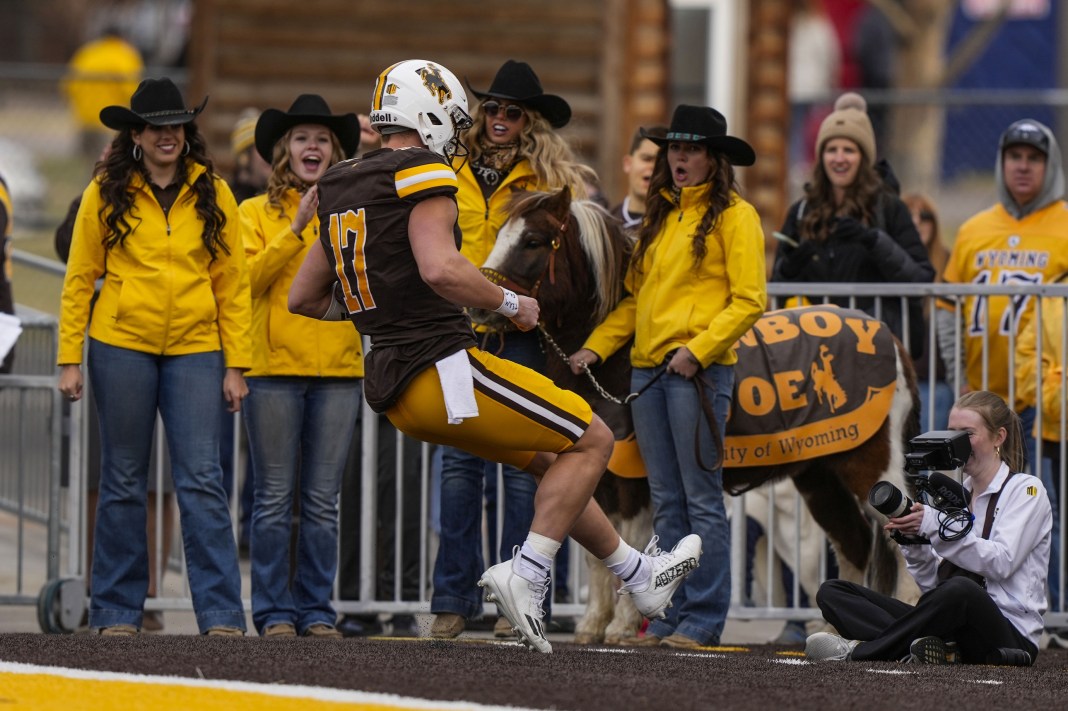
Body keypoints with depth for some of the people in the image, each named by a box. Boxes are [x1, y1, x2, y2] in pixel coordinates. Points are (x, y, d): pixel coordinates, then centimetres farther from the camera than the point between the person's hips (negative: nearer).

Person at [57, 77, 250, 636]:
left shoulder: (212, 194, 5)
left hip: (195, 350, 0)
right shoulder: (105, 195, 2)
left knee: (202, 480, -6)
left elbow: (232, 284, 6)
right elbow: (79, 280, 4)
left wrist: (235, 364, 1)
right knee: (123, 481, 6)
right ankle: (117, 611, 13)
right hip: (121, 347, 0)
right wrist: (70, 359, -1)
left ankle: (221, 614, -8)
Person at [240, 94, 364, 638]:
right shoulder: (257, 213, 7)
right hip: (273, 368, -2)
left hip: (339, 370, 2)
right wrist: (296, 228, -14)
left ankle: (317, 611, 7)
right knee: (275, 500, -2)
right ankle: (275, 611, 2)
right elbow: (249, 278, -8)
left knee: (323, 502, 3)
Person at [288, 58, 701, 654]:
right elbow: (440, 270, -27)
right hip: (444, 371, -9)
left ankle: (639, 573, 32)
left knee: (549, 459, 23)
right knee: (591, 441, 2)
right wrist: (511, 304, -12)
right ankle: (526, 576, -9)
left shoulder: (342, 189, 15)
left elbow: (304, 299, 19)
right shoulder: (423, 174, -11)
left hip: (396, 390, 9)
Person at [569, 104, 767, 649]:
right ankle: (673, 614, 11)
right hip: (648, 367, 7)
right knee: (665, 501, 8)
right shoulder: (661, 216, 18)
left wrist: (698, 349, -19)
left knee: (701, 497, -6)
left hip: (699, 368, -7)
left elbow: (749, 300, -9)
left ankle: (705, 618, -3)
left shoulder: (734, 215, -3)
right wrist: (596, 346, 9)